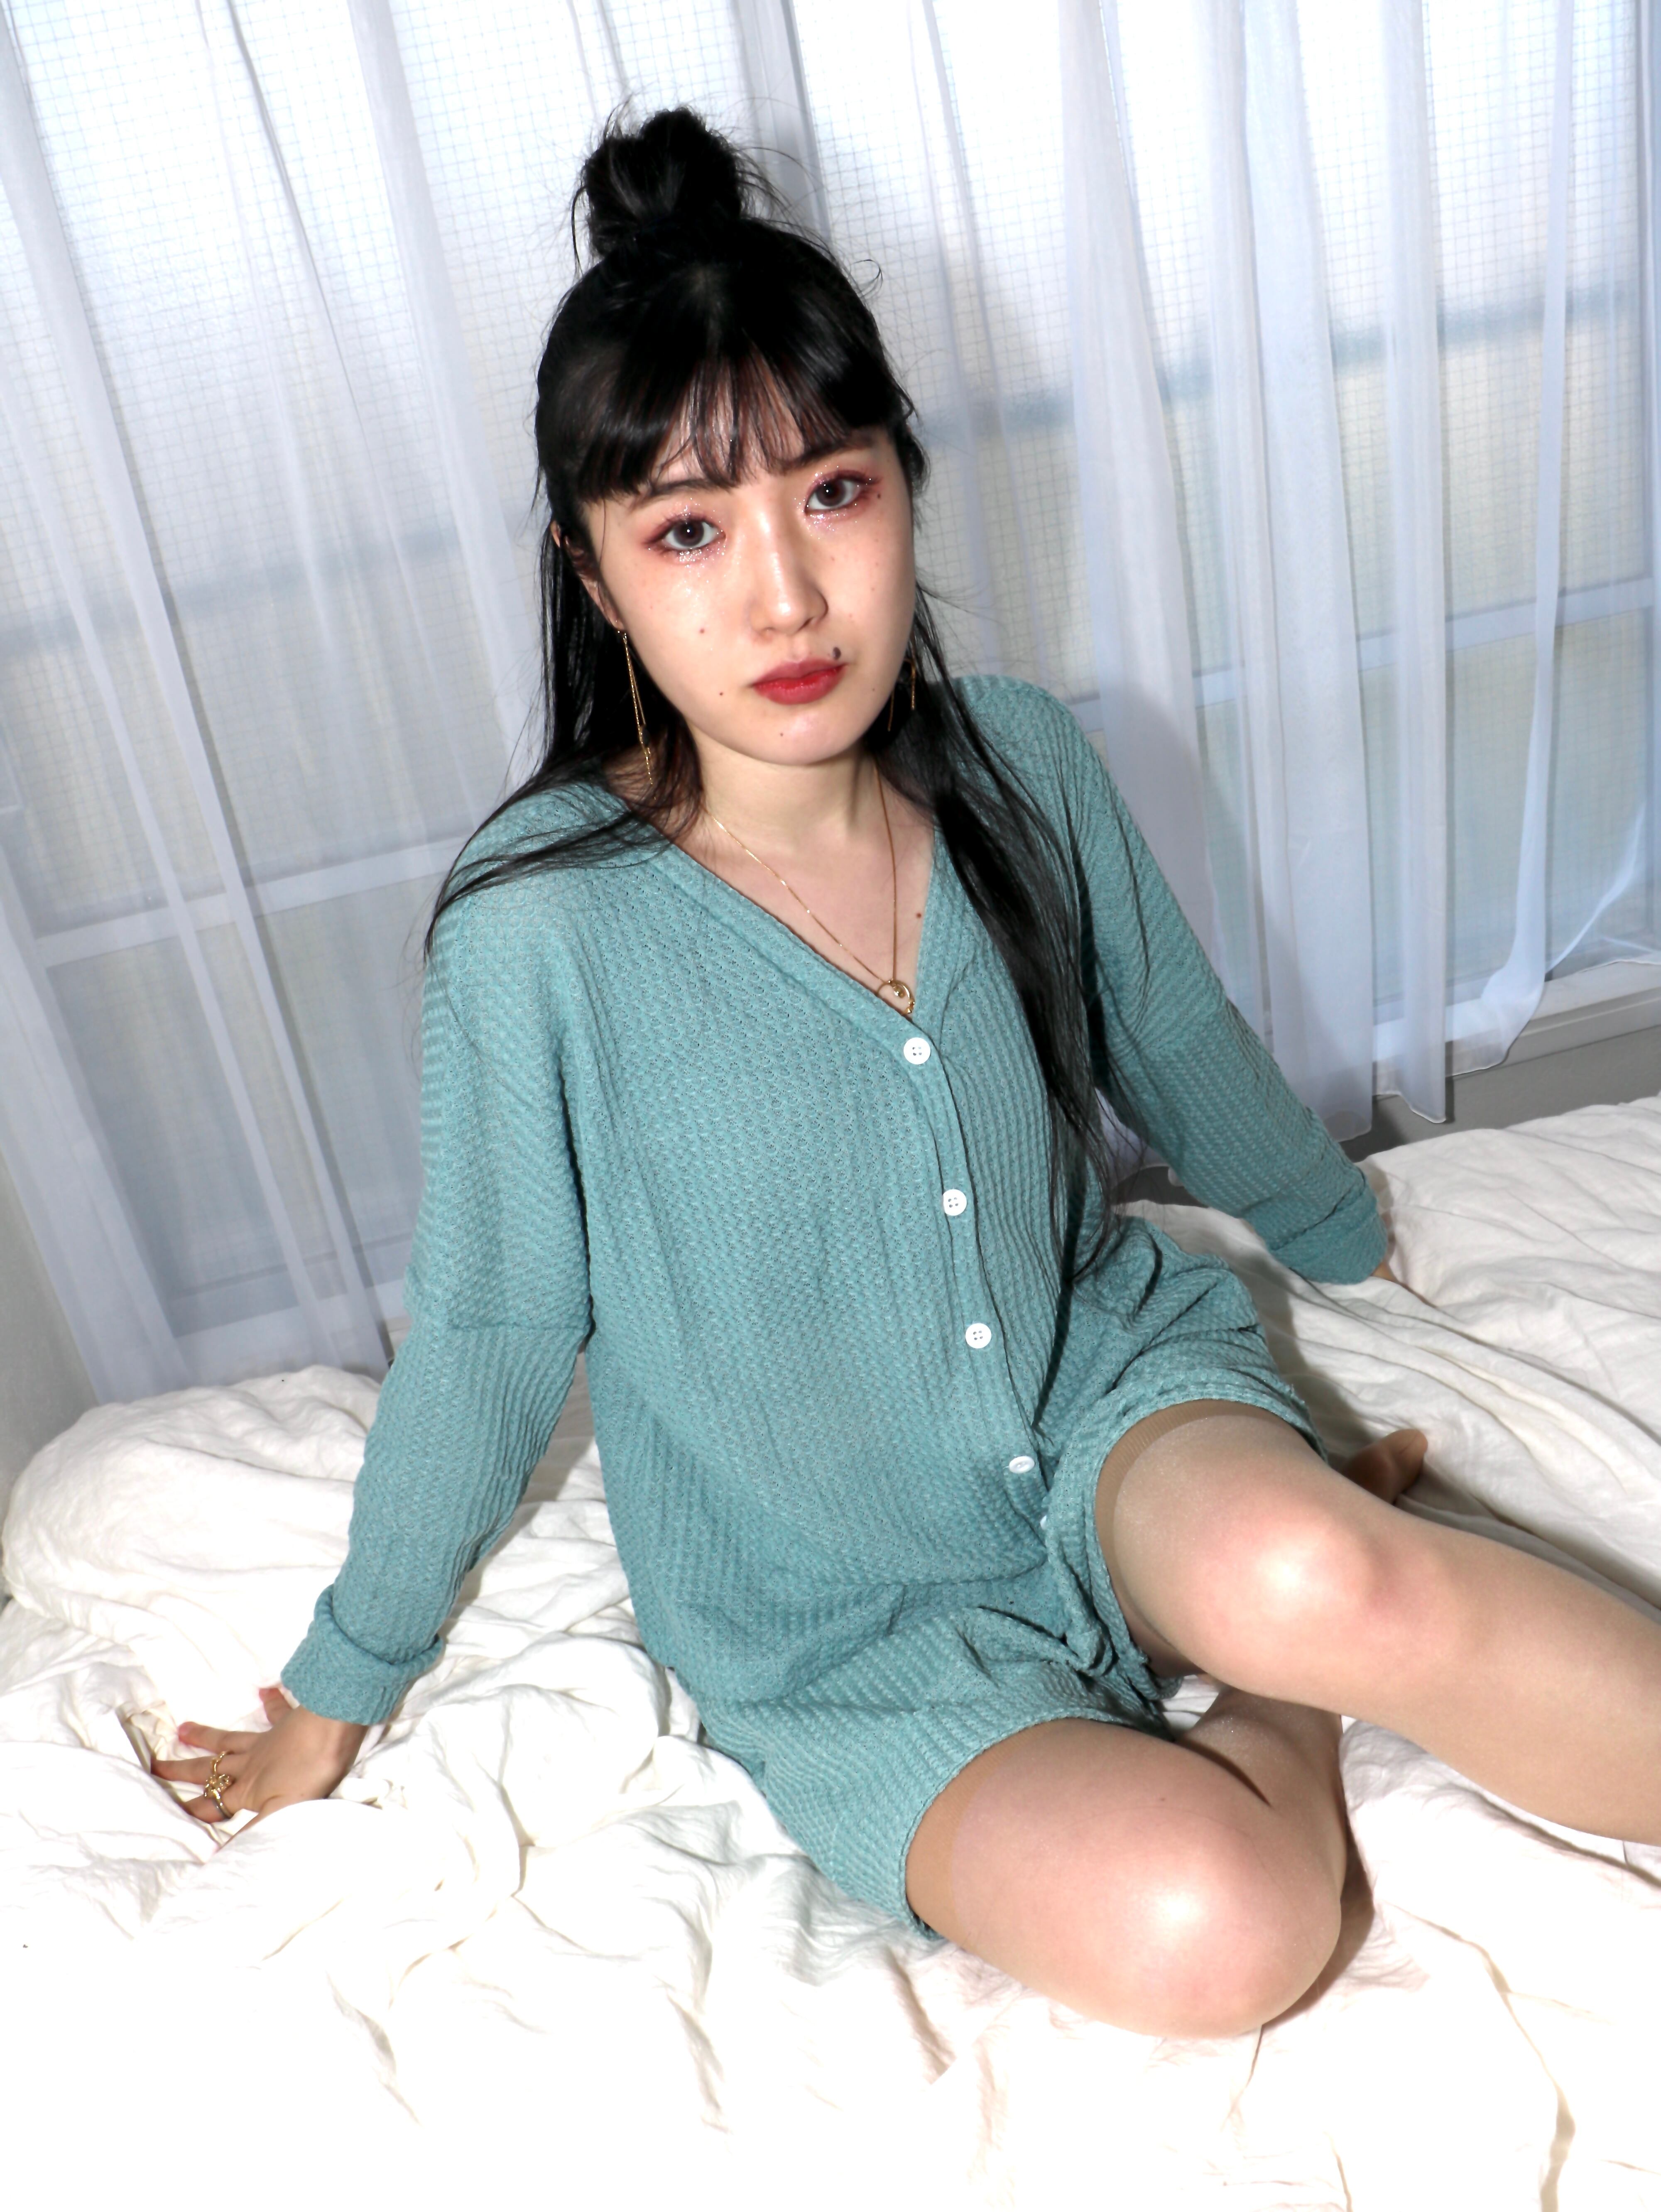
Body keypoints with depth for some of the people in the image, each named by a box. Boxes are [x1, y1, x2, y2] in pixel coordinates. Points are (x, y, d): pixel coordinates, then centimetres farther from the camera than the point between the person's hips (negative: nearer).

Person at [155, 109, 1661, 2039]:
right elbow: (487, 1336, -8)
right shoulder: (540, 926, -22)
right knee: (1205, 1923, -25)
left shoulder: (1020, 765, -10)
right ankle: (1320, 1695, 4)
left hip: (1114, 1379, 2)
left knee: (1291, 1582, -33)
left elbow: (1178, 1056, 9)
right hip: (850, 1636, -1)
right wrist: (343, 1685, 5)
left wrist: (1349, 1230, 26)